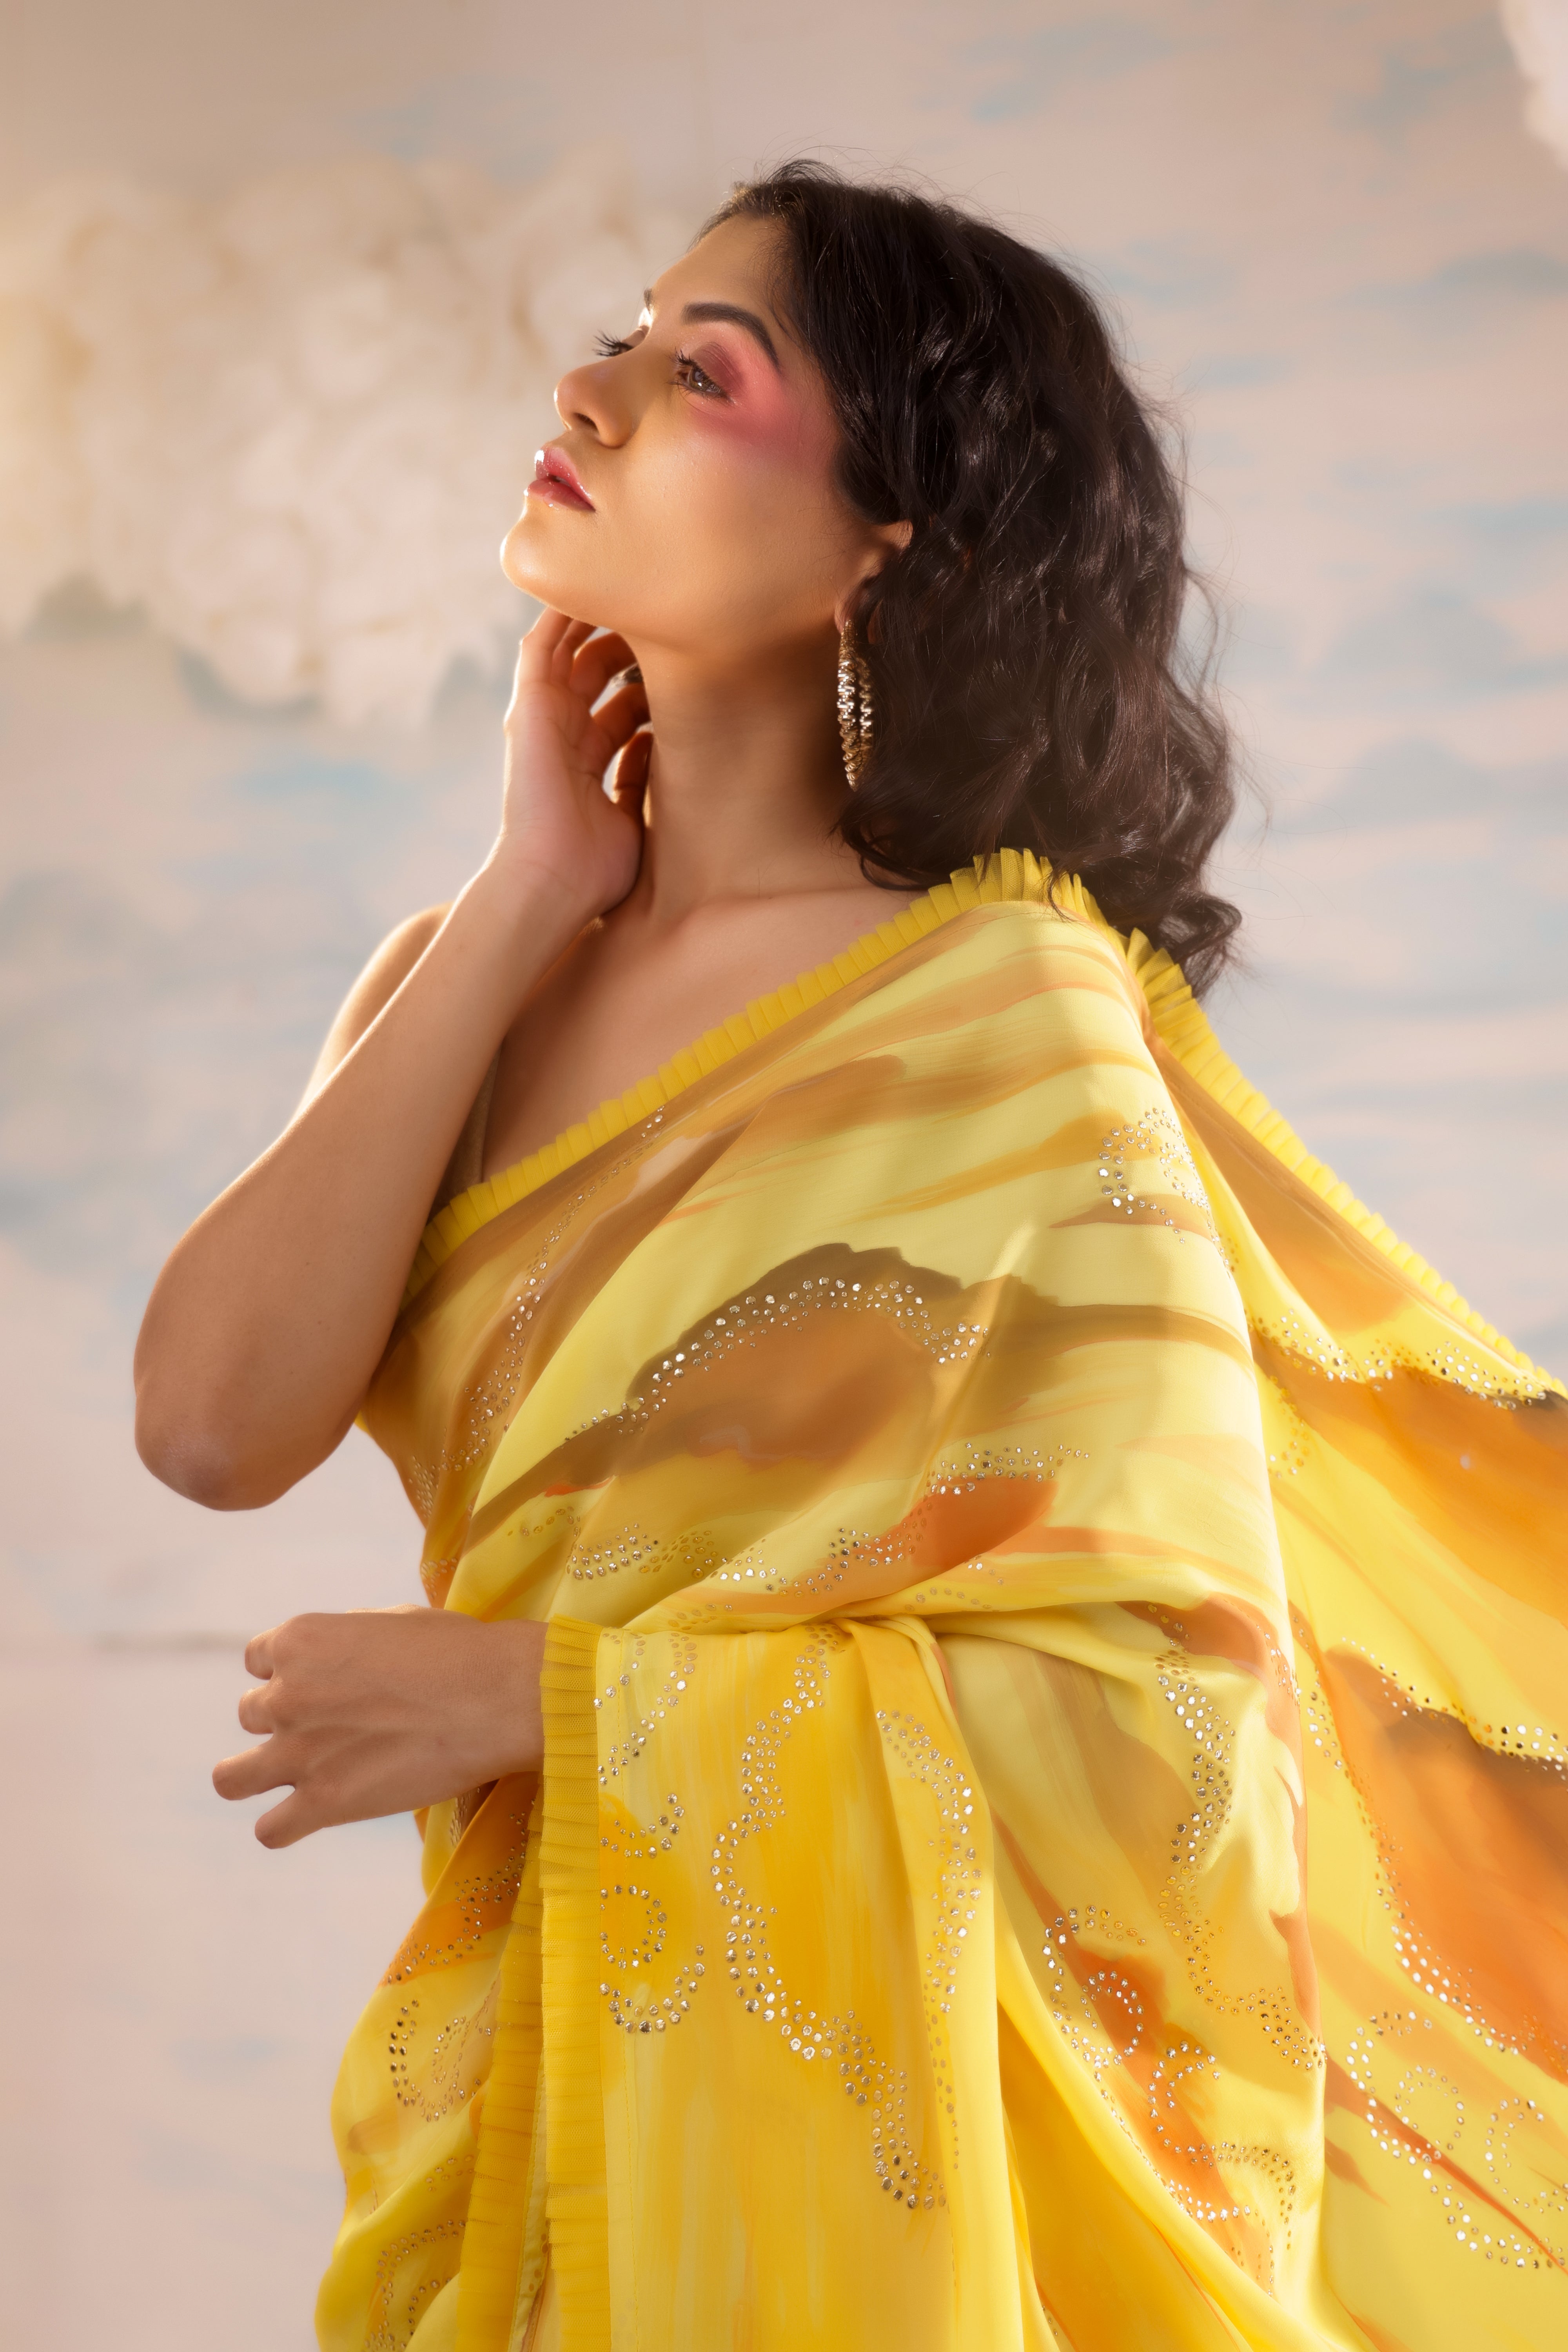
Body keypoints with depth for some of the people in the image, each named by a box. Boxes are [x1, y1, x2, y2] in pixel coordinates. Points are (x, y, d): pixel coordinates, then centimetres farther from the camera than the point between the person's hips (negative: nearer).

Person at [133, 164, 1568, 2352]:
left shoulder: (1007, 1016, -14)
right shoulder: (478, 970, 2)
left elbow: (1171, 1704, -18)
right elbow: (216, 1423, -13)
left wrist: (540, 1699, -18)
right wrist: (534, 897, -10)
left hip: (870, 2091, -4)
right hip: (538, 2080, 5)